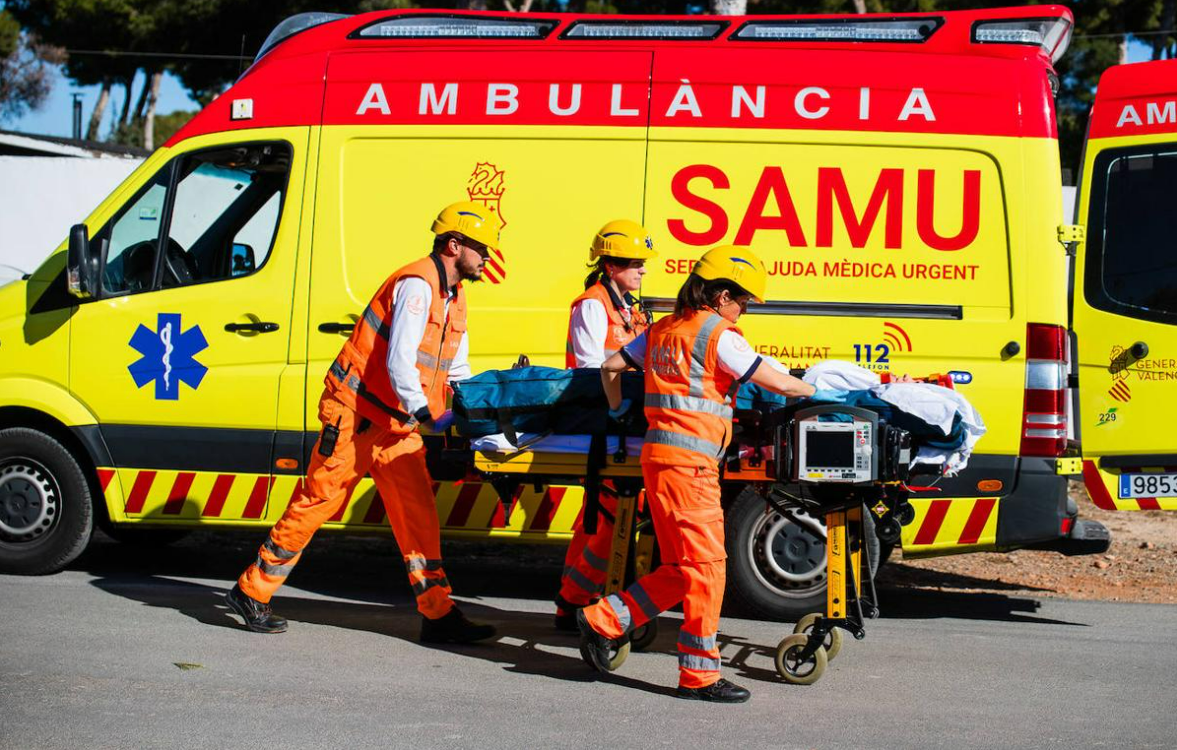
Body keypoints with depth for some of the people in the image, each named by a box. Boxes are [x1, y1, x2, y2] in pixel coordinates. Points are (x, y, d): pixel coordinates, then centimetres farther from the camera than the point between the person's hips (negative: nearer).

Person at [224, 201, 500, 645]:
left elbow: (458, 371, 20)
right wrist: (427, 416, -28)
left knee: (418, 513, 2)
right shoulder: (417, 285, -15)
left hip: (398, 422, 9)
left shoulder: (453, 297, 15)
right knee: (318, 501, -3)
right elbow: (398, 362, -23)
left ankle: (438, 616, 2)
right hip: (356, 413, -9)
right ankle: (252, 591, 9)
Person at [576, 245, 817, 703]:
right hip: (690, 460, -9)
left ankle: (603, 621, 13)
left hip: (657, 453, 9)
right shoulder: (718, 335, -8)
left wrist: (619, 411, 34)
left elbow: (610, 366, 21)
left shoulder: (662, 330, 15)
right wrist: (814, 391, 10)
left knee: (682, 569, 14)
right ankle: (699, 675, 2)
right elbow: (776, 382, -8)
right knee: (706, 566, -2)